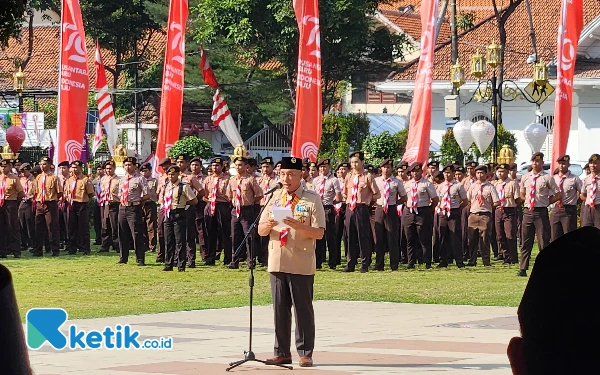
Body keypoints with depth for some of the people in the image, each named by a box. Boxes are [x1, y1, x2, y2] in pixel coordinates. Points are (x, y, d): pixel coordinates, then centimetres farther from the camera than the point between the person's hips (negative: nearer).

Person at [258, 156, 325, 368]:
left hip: (301, 265, -4)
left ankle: (305, 353, 6)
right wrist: (269, 224, -12)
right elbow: (261, 230, 11)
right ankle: (282, 352, 15)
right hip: (277, 262, 5)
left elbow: (319, 233, -9)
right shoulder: (275, 198, 11)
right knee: (280, 309, 8)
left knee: (303, 309, 0)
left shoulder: (312, 200, -3)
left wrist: (298, 226, -23)